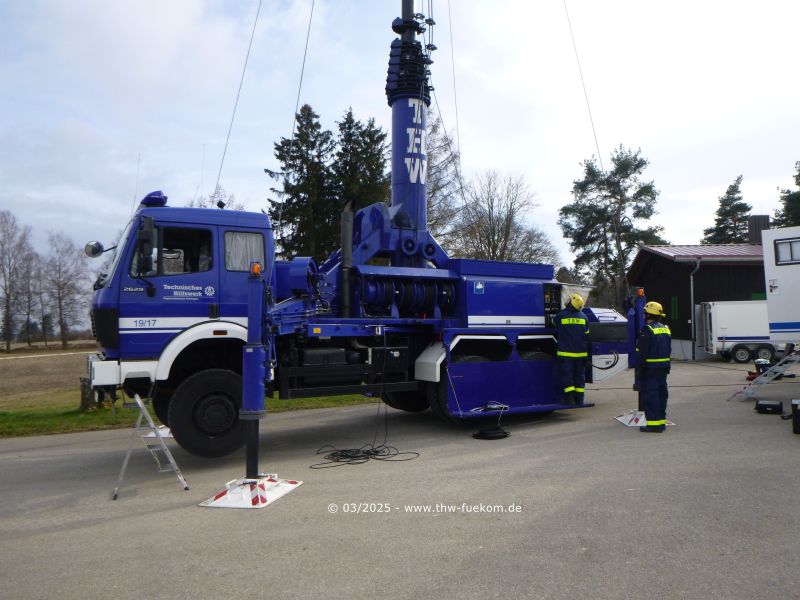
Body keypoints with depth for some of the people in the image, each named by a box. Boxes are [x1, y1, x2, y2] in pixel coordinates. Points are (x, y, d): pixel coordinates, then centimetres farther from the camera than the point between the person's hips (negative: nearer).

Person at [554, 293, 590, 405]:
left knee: (567, 375, 1)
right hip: (581, 353, 4)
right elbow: (586, 336, 9)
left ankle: (570, 398, -6)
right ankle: (579, 399, 15)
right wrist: (586, 351, 18)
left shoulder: (561, 316, -9)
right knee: (579, 376, 11)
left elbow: (553, 323, 14)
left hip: (565, 353, -3)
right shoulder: (584, 317, 4)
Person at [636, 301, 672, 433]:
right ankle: (662, 421, 22)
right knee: (661, 394, 15)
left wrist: (639, 369, -14)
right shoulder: (665, 329, 12)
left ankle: (653, 424, -5)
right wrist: (665, 365, 22)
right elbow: (668, 350, 17)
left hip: (650, 369, -9)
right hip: (663, 367, 9)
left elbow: (642, 353, -19)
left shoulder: (647, 330, -17)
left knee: (650, 395, -5)